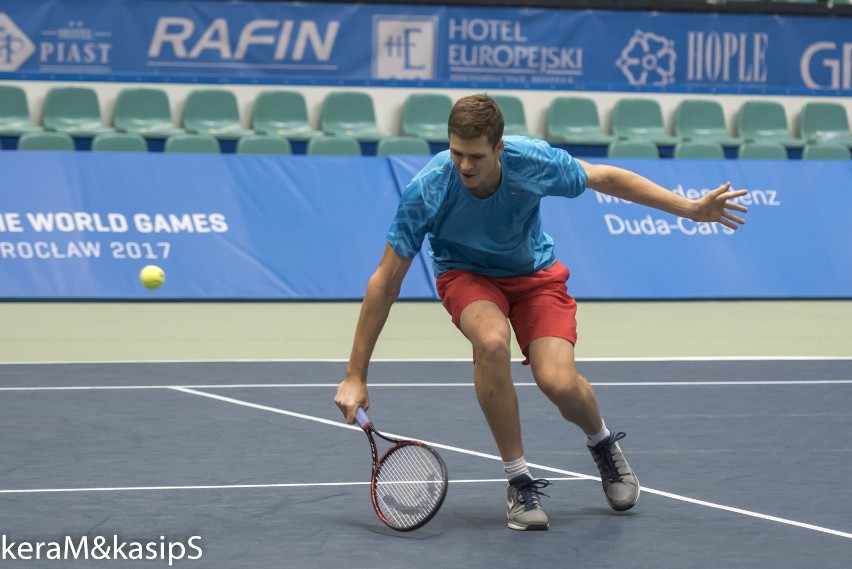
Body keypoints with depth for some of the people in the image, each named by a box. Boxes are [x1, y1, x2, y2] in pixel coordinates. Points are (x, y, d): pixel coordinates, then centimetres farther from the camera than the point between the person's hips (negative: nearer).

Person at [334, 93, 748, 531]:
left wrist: (693, 209, -5)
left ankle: (602, 442, 16)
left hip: (534, 272, 1)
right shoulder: (425, 192, -30)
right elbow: (385, 283, -22)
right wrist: (355, 376, -21)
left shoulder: (535, 162, -28)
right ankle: (519, 482, -17)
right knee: (492, 342, -36)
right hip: (466, 274, -1)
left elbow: (607, 178, -7)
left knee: (558, 382, -23)